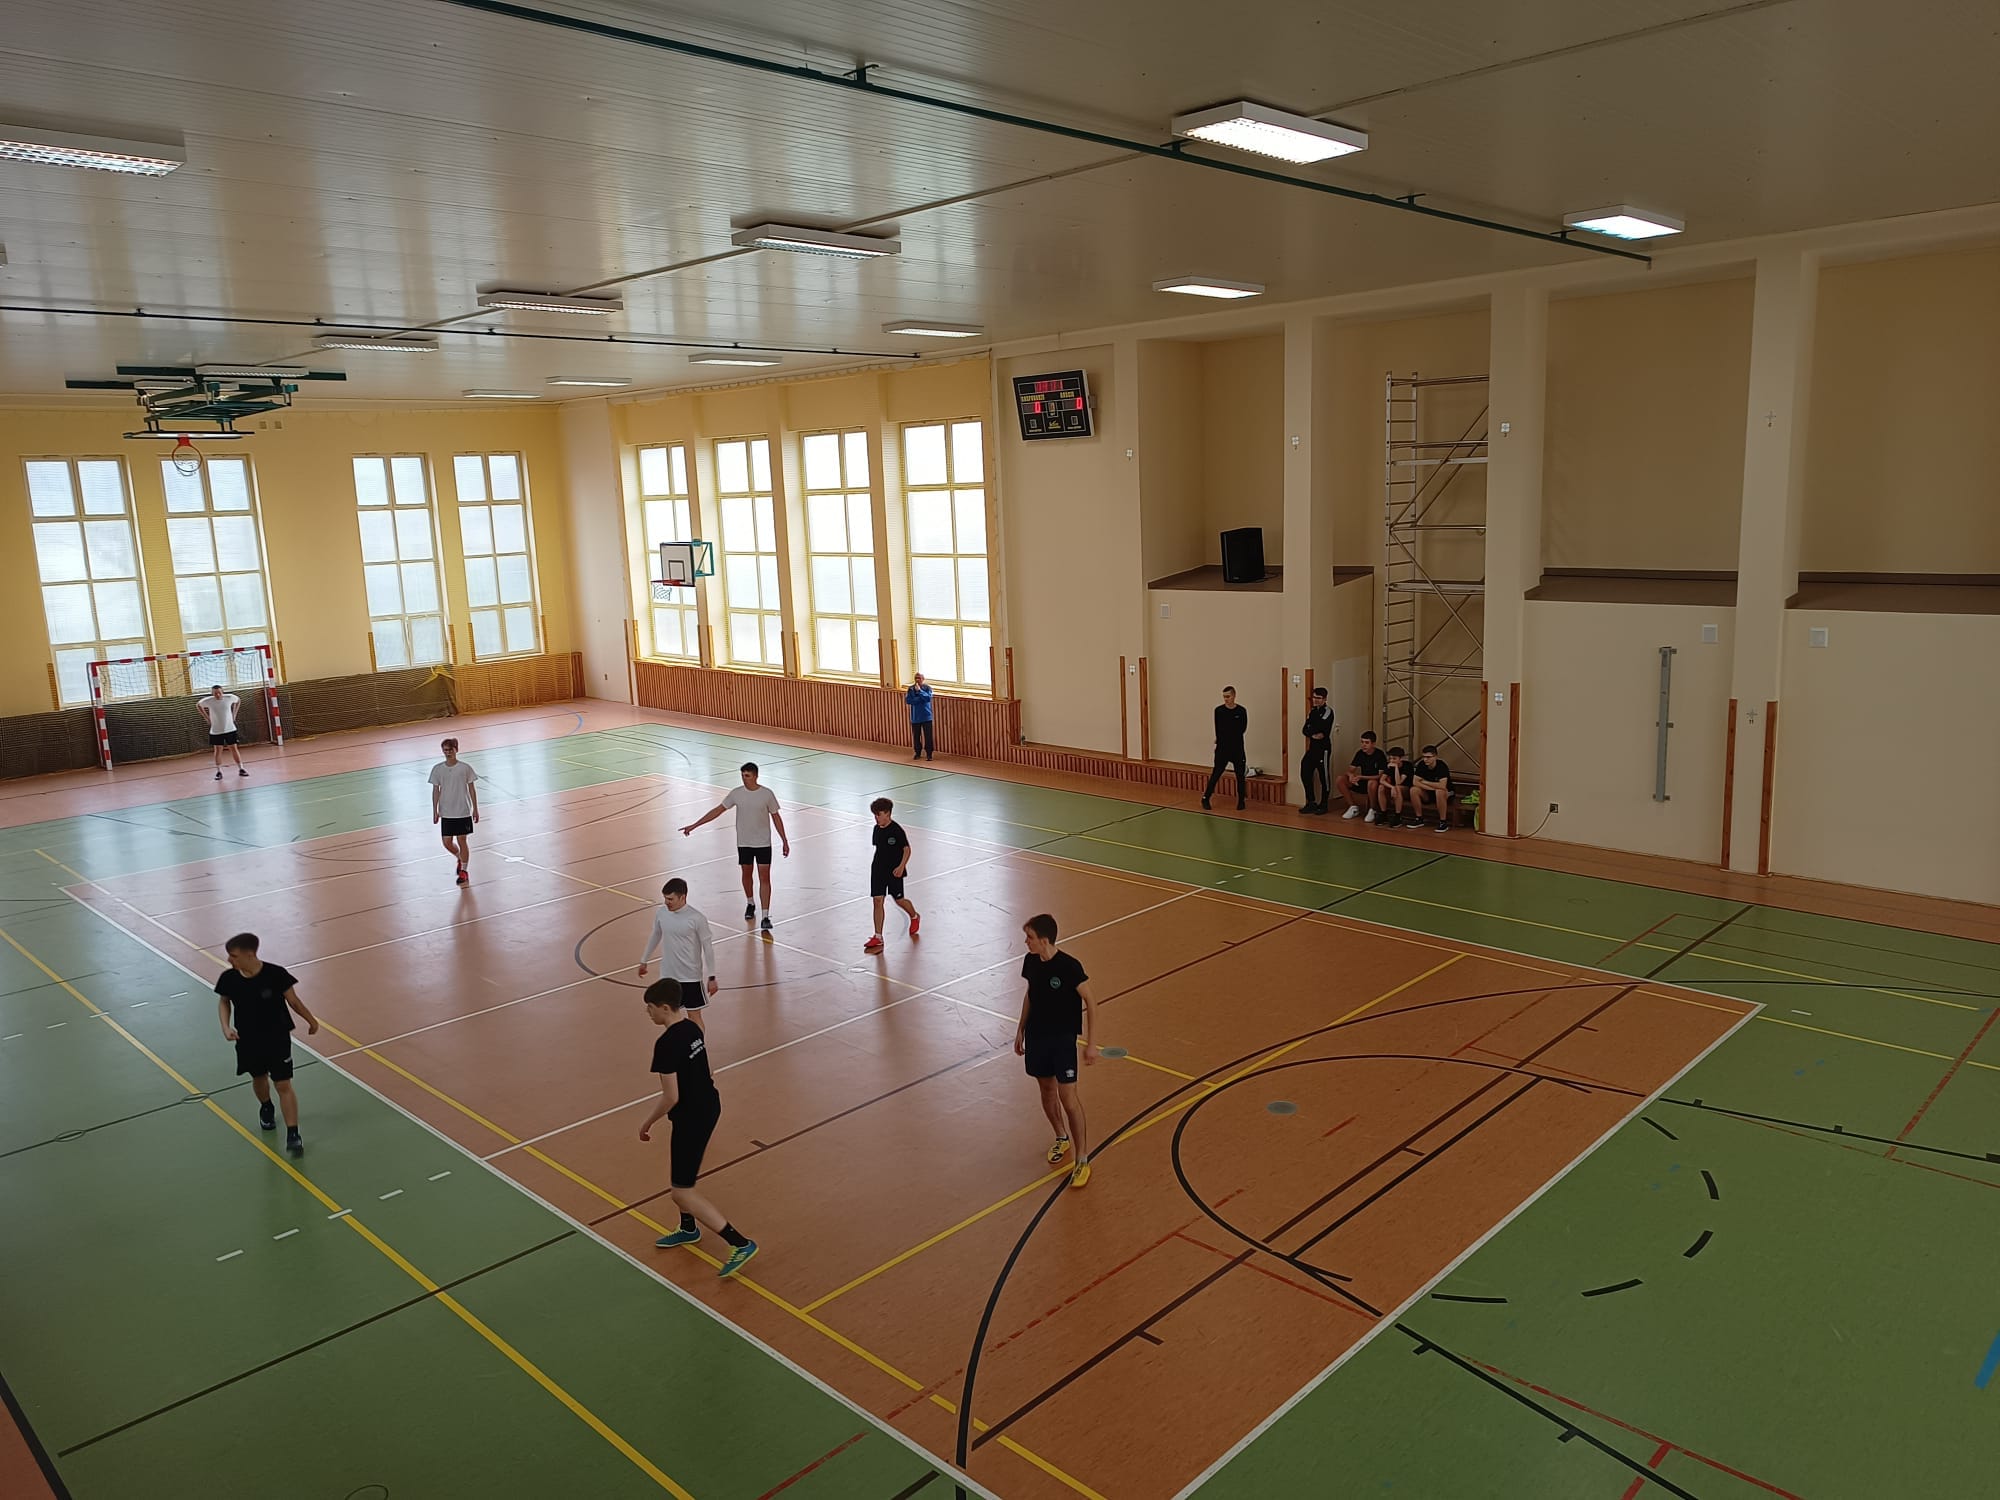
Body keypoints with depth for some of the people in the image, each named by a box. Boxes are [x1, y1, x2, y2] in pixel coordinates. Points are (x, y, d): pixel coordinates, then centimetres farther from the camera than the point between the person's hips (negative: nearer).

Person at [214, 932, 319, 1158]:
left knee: (284, 1085, -3)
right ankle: (266, 1108, 56)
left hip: (277, 1038, -3)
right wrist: (226, 1027, -11)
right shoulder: (229, 978, -16)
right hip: (248, 1041, 3)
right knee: (259, 1078, 26)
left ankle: (293, 1135, 1)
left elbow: (293, 1000, -8)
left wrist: (312, 1020, 5)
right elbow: (224, 1002, 6)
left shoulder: (276, 974, -24)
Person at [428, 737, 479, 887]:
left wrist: (475, 809, 1)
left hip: (463, 811, -2)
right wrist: (435, 811, 2)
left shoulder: (465, 768, -6)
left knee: (462, 841, 1)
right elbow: (436, 790, 5)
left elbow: (472, 789, 0)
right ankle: (460, 858, 33)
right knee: (447, 842, 2)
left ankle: (464, 871, 14)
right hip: (446, 813, 2)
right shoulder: (437, 769, -1)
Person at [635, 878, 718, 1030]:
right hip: (667, 976, 5)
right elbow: (655, 937, 14)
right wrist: (643, 961, 23)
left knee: (694, 1016, 4)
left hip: (691, 977, -5)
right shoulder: (660, 914, -5)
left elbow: (708, 948, -10)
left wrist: (711, 977, -9)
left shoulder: (697, 919, -18)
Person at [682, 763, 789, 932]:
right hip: (744, 843, 2)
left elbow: (776, 817, 0)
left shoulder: (767, 794, -10)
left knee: (764, 878, -6)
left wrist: (785, 841, -1)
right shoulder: (737, 793, -6)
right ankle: (750, 904, 40)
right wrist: (694, 825, -3)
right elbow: (717, 810, 0)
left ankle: (765, 917, -6)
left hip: (763, 843, -2)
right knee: (746, 874, 15)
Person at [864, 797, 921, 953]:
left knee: (899, 900, 8)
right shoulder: (877, 829, 3)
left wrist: (901, 866, -20)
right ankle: (878, 937, 0)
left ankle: (914, 917, 41)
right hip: (878, 870, 6)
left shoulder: (896, 830, -16)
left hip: (894, 871, -5)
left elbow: (907, 849, -12)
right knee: (877, 901, -2)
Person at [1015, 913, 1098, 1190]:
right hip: (1036, 1035, 6)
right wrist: (1021, 1029, 16)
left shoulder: (1069, 966, -21)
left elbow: (1090, 1002, -13)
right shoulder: (1030, 962, -3)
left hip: (1063, 1038, -6)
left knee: (1068, 1098, -6)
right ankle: (1062, 1139, 41)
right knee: (1047, 1090, 18)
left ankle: (1082, 1161, 3)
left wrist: (1091, 1043, -12)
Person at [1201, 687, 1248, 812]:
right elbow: (1219, 730, -2)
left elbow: (1242, 729, -2)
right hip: (1222, 748, -1)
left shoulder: (1241, 711, -3)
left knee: (1240, 775, 5)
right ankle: (1205, 798, 11)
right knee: (1216, 773, 0)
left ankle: (1241, 801, 17)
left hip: (1237, 748, 1)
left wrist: (1223, 738, 1)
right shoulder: (1219, 710, -3)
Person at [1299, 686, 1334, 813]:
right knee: (1305, 774, 5)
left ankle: (1323, 804, 10)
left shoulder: (1328, 712, -8)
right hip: (1312, 746, 7)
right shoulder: (1312, 711, 14)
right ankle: (1311, 803, 15)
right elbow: (1304, 730, 7)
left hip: (1323, 748, -7)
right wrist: (1313, 735, -11)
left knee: (1323, 776, 0)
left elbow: (1321, 728, -20)